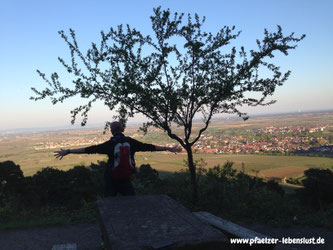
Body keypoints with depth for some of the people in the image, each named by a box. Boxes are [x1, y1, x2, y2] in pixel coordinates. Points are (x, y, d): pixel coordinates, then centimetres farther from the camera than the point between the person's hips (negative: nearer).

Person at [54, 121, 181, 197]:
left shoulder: (110, 144, -11)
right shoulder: (131, 142, -3)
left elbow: (90, 149, -13)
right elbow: (149, 147, 3)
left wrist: (68, 151, -10)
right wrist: (168, 148, 12)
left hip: (111, 180, -1)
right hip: (126, 180, 1)